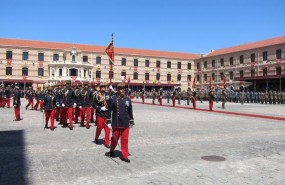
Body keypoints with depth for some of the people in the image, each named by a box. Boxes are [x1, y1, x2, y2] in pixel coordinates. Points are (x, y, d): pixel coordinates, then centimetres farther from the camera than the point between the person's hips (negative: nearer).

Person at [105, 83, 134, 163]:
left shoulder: (128, 99, 4)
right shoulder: (113, 99, -6)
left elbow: (130, 111, 12)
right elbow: (109, 111, -4)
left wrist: (131, 122, 14)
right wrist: (109, 122, -5)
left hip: (125, 124, 2)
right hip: (116, 124, -2)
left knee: (125, 140, 6)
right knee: (114, 139, 13)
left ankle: (125, 156, 16)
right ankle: (112, 151, 38)